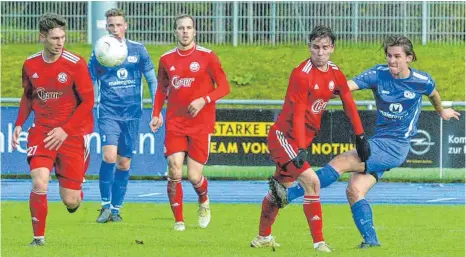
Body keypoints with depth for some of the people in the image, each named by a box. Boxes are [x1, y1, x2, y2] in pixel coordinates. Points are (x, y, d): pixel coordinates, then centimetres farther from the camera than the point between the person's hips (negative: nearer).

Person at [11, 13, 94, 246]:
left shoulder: (75, 64, -11)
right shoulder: (30, 65, 1)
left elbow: (88, 101, -10)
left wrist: (65, 131, -16)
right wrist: (19, 124, 6)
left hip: (72, 133, -2)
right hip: (42, 131, 2)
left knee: (70, 201, -1)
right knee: (39, 183, -20)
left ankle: (76, 187, 38)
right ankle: (38, 238, -6)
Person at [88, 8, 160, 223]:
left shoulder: (138, 50, 4)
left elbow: (152, 80, 11)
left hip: (131, 114, 1)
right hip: (108, 113, -1)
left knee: (124, 163, 4)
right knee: (109, 157, -19)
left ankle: (116, 209, 15)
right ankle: (105, 205, -6)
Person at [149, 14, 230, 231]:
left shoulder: (207, 57, -3)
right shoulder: (166, 59, 6)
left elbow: (224, 87, -1)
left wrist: (204, 100, -17)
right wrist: (156, 114, 8)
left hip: (201, 124, -2)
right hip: (175, 123, 2)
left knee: (194, 177, -4)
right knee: (174, 169, -14)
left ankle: (203, 201, 32)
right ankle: (178, 220, -1)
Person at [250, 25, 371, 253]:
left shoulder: (335, 74, 1)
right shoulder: (302, 74, -21)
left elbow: (349, 105, 9)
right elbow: (297, 115, -23)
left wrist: (360, 138, 7)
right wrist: (301, 150, -29)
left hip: (301, 139, 8)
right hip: (284, 137, -8)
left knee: (282, 188, 19)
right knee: (311, 181, -19)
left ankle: (264, 237, 34)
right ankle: (318, 241, -17)